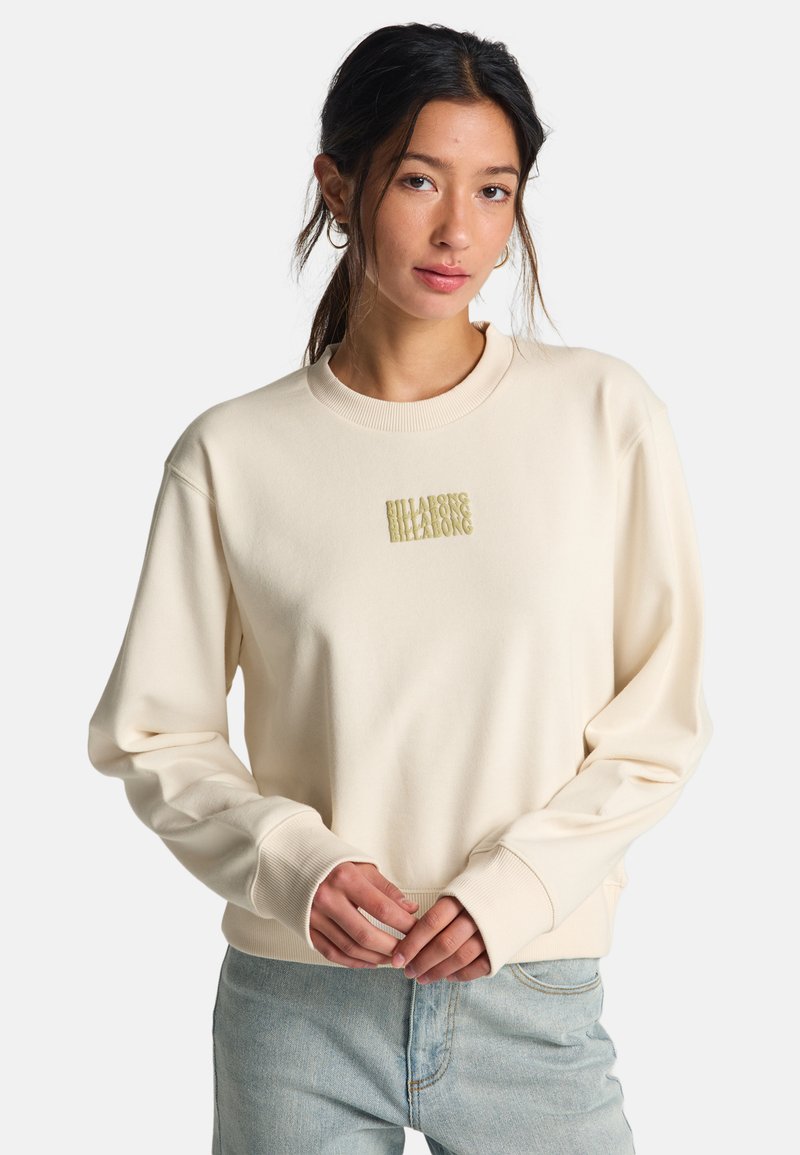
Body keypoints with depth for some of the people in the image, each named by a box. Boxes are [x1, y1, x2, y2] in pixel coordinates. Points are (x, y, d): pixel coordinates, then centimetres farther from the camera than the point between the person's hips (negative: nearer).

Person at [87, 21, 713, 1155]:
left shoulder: (605, 414, -3)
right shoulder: (234, 454, -3)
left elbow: (664, 716, -1)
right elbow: (152, 733, 1)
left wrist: (512, 889, -12)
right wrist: (294, 864, -15)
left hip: (533, 1000, 0)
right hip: (297, 1009, 0)